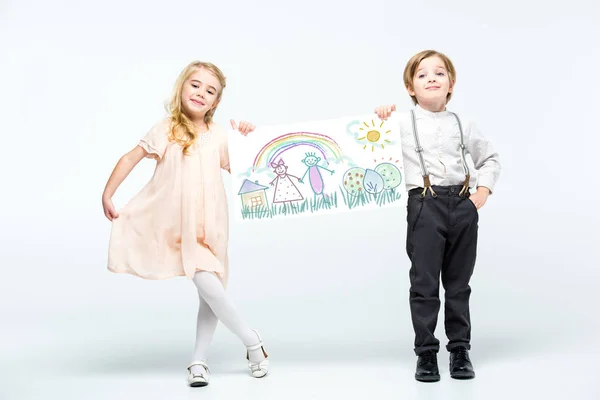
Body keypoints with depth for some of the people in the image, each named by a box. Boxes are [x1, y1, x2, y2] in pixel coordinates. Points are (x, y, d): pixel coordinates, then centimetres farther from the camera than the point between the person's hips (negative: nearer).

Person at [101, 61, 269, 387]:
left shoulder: (218, 135, 6)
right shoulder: (167, 129, -2)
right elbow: (131, 158, 2)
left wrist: (244, 140, 1)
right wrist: (107, 194, -1)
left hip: (208, 226, 4)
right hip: (177, 226, -4)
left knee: (211, 292, 4)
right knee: (208, 287, -16)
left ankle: (198, 360, 16)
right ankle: (251, 341, 1)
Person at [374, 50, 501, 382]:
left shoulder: (463, 125, 11)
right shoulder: (401, 123, 3)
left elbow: (490, 159, 20)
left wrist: (483, 190, 7)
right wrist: (380, 121, -9)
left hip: (462, 205, 2)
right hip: (424, 205, -2)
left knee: (458, 282, 10)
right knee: (424, 282, 0)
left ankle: (460, 349, 21)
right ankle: (426, 352, 10)